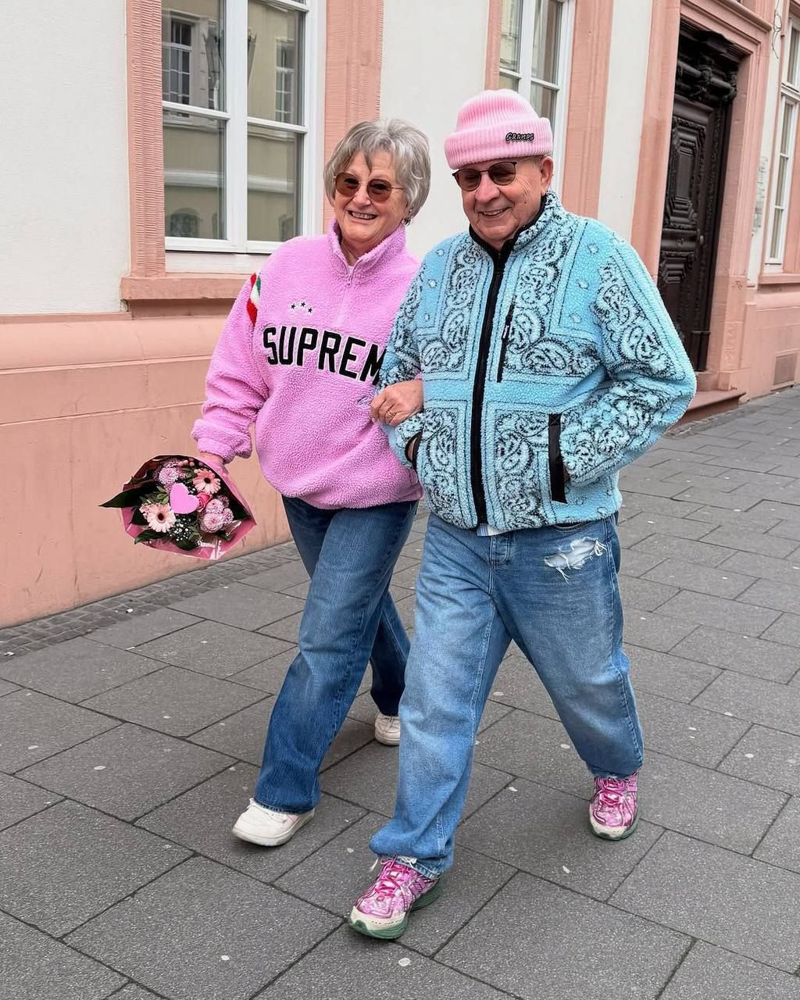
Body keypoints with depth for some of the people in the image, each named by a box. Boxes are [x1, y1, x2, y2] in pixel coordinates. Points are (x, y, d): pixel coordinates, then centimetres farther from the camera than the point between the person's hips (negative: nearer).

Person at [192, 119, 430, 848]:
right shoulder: (288, 267, -4)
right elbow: (241, 372, 2)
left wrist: (425, 394, -30)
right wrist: (211, 452, -3)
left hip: (376, 495, -5)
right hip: (301, 488, 5)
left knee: (328, 640, -2)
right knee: (362, 605, 25)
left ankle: (286, 790, 13)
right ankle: (403, 698, 53)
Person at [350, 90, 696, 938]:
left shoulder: (598, 258, -9)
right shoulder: (439, 268, 6)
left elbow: (663, 381, -11)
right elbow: (398, 369, 19)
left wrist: (566, 455, -16)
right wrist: (414, 444, 2)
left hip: (560, 541, -3)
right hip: (455, 538, 3)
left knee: (587, 680, 18)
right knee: (435, 697, 5)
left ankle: (618, 771, 51)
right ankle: (414, 857, 21)